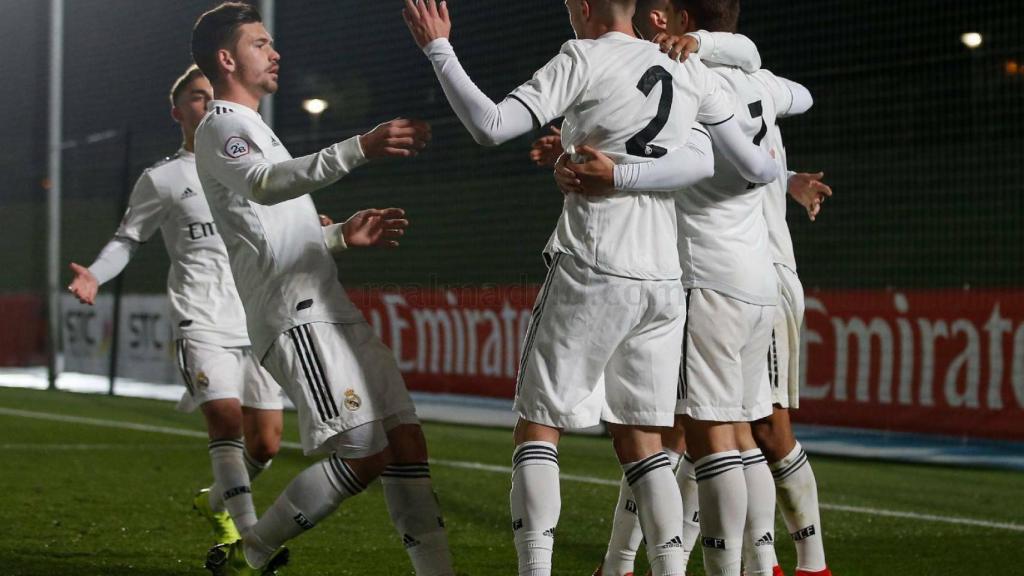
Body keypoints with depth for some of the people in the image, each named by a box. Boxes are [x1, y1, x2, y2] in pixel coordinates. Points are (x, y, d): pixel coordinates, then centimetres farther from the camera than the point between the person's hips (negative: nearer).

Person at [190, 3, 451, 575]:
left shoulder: (253, 129, 27)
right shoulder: (222, 127, -5)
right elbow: (265, 185, -29)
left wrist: (343, 234, 30)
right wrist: (360, 149, -41)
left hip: (333, 310, 10)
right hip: (297, 317, -10)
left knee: (406, 437, 2)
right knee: (364, 454, -16)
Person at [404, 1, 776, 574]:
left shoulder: (583, 60, -5)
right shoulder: (690, 72, 11)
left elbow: (490, 126, -12)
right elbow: (755, 166, 14)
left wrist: (438, 48, -2)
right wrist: (784, 175, 37)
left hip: (591, 273, -5)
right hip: (664, 282, 5)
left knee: (539, 425, 3)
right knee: (640, 438, 12)